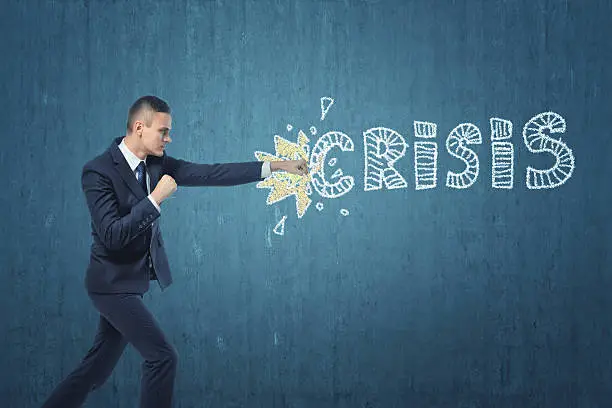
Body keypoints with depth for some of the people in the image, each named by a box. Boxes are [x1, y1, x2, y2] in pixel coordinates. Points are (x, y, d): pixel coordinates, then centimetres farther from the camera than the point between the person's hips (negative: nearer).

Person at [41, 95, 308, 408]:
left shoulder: (156, 163, 2)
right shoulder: (98, 171, -19)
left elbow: (211, 174, 0)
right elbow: (111, 236, -25)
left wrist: (274, 166, -4)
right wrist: (156, 198, -25)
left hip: (134, 281, 7)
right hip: (114, 284, -7)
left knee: (99, 366, 14)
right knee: (162, 356, -9)